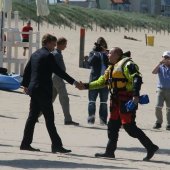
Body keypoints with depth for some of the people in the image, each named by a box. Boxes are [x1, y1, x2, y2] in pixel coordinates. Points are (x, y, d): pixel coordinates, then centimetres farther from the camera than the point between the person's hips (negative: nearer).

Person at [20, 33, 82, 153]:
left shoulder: (35, 54, 13)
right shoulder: (48, 56, -13)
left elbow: (27, 70, 20)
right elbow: (58, 71, -18)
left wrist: (26, 84, 31)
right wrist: (73, 82, -17)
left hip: (34, 89, 9)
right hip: (43, 91, -9)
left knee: (32, 117, 12)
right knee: (49, 118, -7)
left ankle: (26, 143, 13)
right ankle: (56, 145, -7)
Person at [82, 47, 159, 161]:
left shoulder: (127, 65, -12)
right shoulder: (112, 68, 19)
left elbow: (137, 79, -22)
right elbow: (101, 82, 26)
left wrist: (136, 95, -31)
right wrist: (86, 86, 19)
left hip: (127, 100, -10)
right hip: (117, 101, 10)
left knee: (129, 126, -13)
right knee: (112, 125, 11)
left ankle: (151, 147, -7)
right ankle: (110, 151, 19)